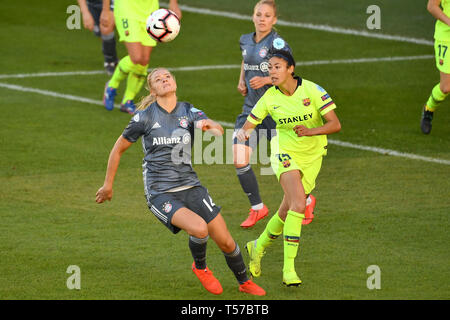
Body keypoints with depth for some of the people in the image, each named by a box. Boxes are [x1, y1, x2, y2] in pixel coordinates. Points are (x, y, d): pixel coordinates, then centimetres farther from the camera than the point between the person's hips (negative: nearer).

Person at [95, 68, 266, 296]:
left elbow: (218, 130, -11)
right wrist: (108, 184, 9)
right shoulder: (146, 116, -4)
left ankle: (244, 282, 29)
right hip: (160, 193, -4)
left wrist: (209, 126, -35)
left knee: (226, 242, 1)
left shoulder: (188, 111, 5)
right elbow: (119, 148, 6)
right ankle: (200, 268, 4)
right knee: (199, 228, -28)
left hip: (190, 187, 4)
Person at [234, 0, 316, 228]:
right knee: (239, 160, -7)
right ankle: (257, 208, 11)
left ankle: (307, 201, 29)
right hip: (251, 109, 6)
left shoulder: (277, 43, -12)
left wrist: (266, 80, -27)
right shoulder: (246, 41, 8)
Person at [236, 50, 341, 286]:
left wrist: (310, 131, -30)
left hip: (312, 156, 1)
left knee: (286, 213, 8)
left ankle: (258, 246, 37)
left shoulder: (312, 90, -14)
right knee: (298, 203, -25)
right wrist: (243, 133, -25)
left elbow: (335, 124, -13)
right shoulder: (270, 97, -8)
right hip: (285, 152, -1)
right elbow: (248, 125, -1)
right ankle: (288, 269, -24)